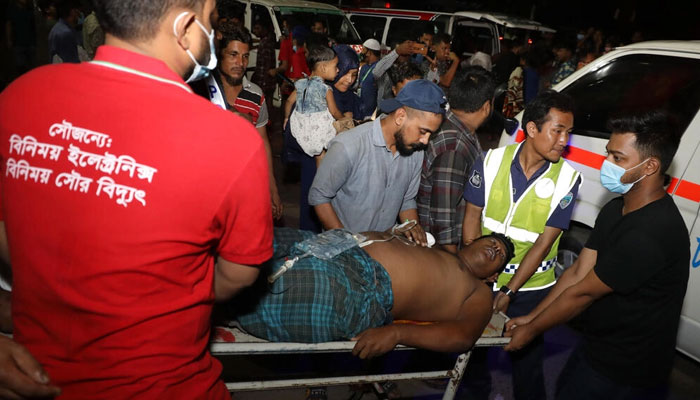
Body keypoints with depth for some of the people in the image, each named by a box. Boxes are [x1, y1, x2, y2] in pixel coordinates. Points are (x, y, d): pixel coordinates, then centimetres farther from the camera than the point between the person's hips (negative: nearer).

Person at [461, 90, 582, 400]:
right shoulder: (492, 162, -11)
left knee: (526, 356, 13)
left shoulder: (566, 179, -14)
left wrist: (509, 291, -17)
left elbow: (545, 241, -15)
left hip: (530, 288, -2)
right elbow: (472, 217, -6)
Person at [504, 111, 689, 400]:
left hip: (624, 373, -8)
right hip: (597, 344, 8)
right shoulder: (616, 209, -1)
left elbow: (583, 292, -24)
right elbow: (577, 272, -1)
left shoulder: (651, 234, -32)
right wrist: (531, 317, -4)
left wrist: (531, 330, -12)